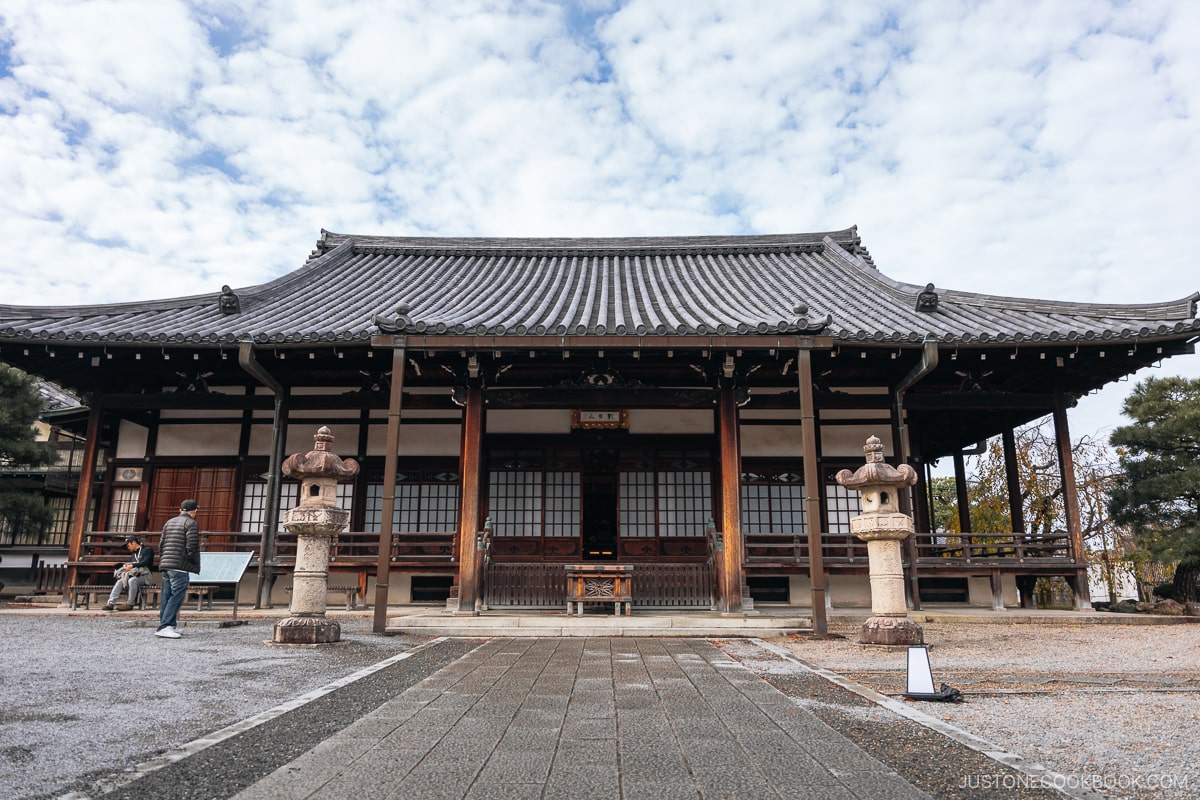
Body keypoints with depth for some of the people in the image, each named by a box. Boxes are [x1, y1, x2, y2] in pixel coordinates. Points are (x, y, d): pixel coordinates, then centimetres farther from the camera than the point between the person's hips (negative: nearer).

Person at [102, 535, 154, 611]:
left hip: (144, 575, -6)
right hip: (134, 574, 6)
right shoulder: (133, 555, 29)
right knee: (120, 581, -21)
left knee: (132, 580, -35)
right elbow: (128, 564, 19)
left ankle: (130, 604, -27)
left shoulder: (147, 550, 7)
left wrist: (132, 566, -14)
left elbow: (146, 562, -9)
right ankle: (111, 603, -32)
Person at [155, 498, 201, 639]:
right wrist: (196, 565, -2)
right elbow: (192, 547, -13)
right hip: (180, 566, -8)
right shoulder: (191, 523, -5)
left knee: (166, 596, 11)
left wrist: (162, 561, 22)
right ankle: (164, 627, -15)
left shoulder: (169, 522, 19)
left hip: (165, 565, 8)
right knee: (176, 596, -9)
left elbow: (161, 544, 17)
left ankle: (171, 625, 14)